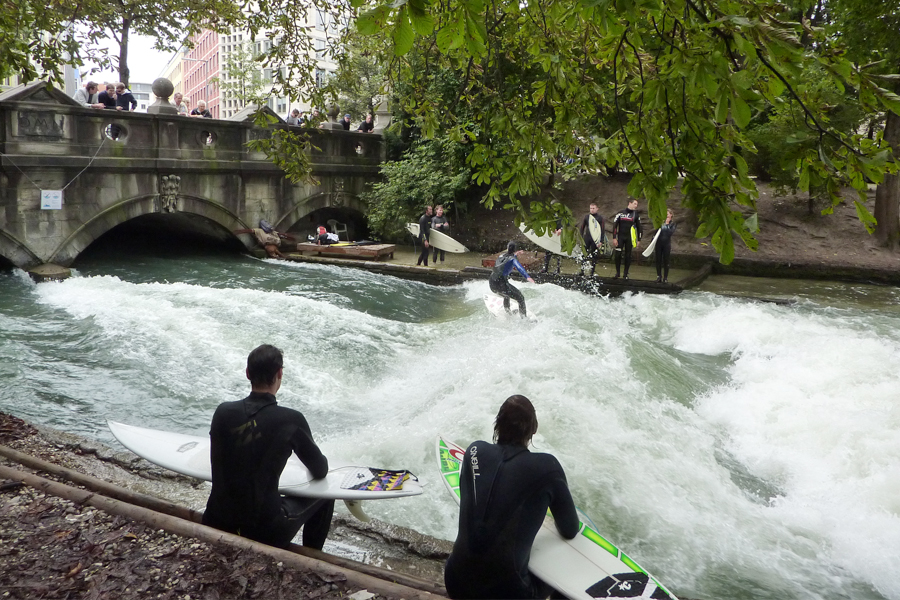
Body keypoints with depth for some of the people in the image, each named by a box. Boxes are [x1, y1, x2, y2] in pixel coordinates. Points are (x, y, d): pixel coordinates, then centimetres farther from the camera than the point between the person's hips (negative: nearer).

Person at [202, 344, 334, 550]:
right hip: (264, 531, -4)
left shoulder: (223, 412, -5)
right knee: (325, 494, 19)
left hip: (216, 524, 4)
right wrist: (320, 463, 24)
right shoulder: (291, 420, -15)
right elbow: (320, 472, 0)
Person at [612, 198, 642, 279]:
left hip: (630, 238, 1)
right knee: (618, 255, -5)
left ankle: (626, 273, 11)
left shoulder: (636, 215, 6)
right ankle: (617, 272, 9)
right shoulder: (620, 213, 2)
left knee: (628, 256, 2)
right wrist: (614, 238, -5)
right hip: (620, 237, -1)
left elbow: (639, 228, 10)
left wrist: (639, 240, 5)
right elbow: (614, 225, 1)